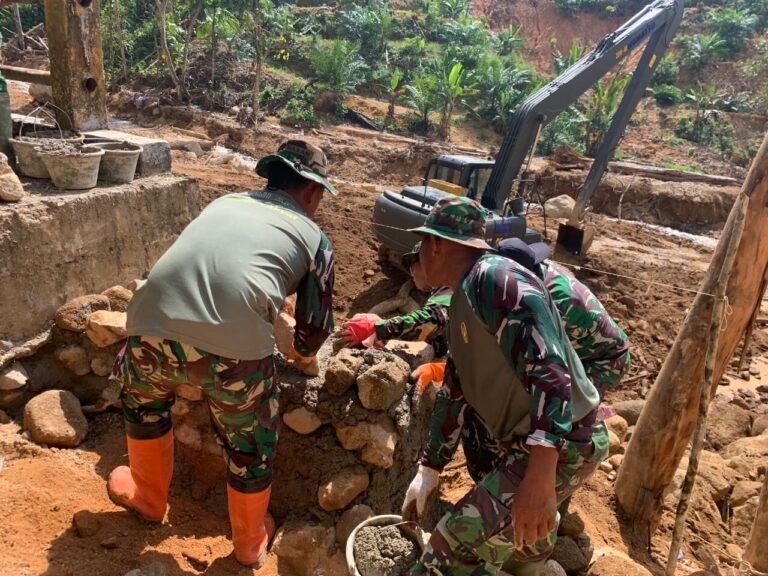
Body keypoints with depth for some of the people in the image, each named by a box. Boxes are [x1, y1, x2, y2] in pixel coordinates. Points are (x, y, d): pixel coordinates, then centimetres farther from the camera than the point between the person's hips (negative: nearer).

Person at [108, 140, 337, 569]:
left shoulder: (225, 202, 29)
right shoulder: (315, 238, 18)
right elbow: (316, 323, 24)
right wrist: (304, 357, 46)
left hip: (153, 324, 4)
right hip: (234, 346, -3)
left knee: (144, 397, 37)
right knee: (251, 445, 24)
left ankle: (147, 497, 56)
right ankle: (251, 543, 48)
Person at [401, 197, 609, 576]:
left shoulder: (496, 278, -18)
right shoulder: (462, 302, 12)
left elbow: (548, 370, -29)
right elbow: (454, 393, 17)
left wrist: (539, 478, -35)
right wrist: (429, 470, 20)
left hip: (561, 445, -10)